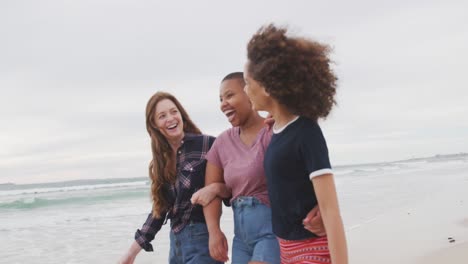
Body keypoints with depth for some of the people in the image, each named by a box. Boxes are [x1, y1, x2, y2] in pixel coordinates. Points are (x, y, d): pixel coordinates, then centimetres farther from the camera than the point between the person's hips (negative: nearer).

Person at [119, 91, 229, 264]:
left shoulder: (207, 144, -8)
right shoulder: (161, 160, 9)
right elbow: (160, 208, 13)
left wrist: (216, 188, -25)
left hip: (202, 237, -6)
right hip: (176, 240, 6)